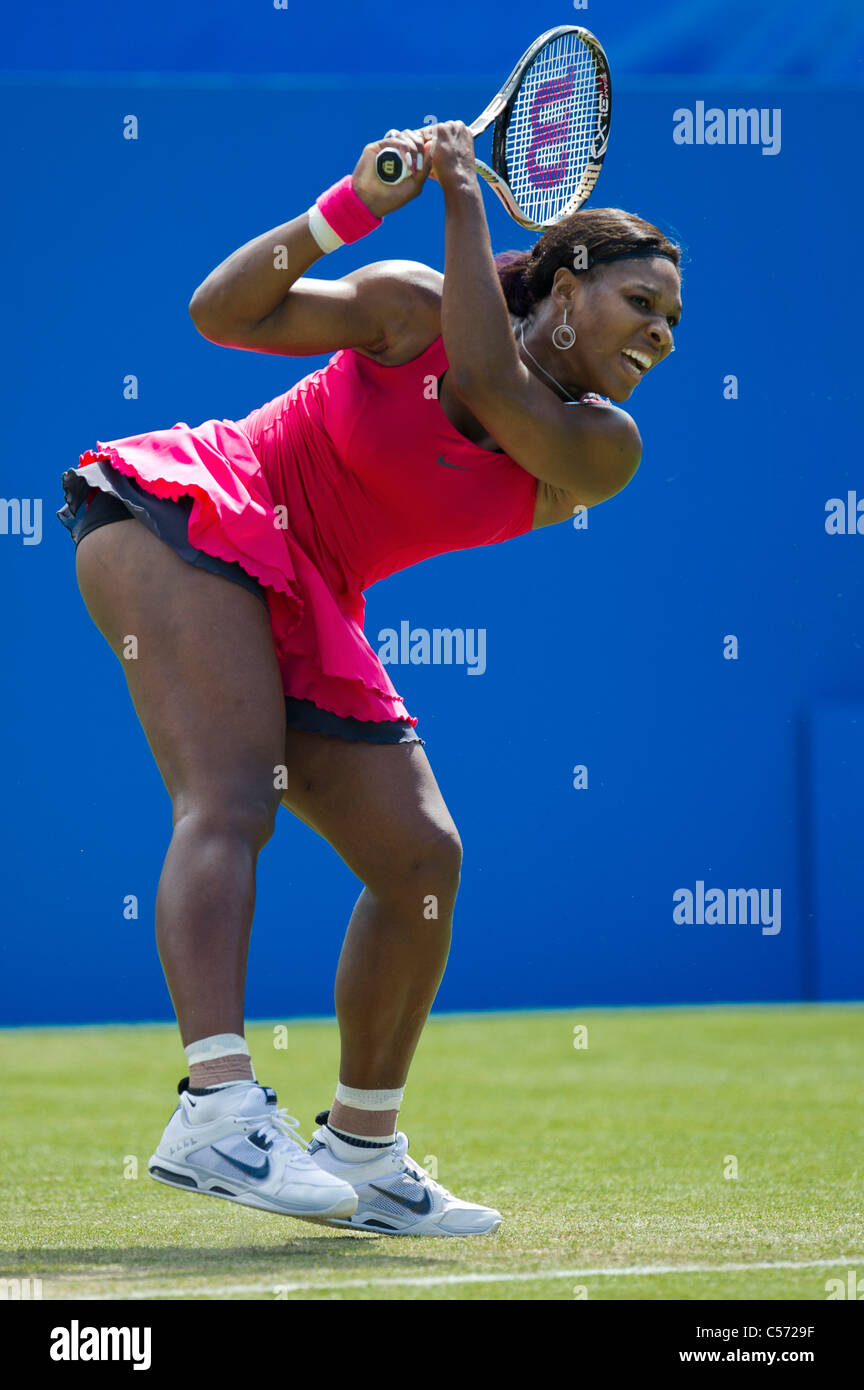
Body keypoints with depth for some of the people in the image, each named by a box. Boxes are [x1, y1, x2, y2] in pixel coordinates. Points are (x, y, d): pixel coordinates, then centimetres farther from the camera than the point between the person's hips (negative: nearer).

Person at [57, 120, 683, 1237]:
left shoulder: (601, 450, -2)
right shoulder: (412, 306, -8)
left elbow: (488, 385, -22)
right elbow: (225, 312, -11)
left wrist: (463, 196, -15)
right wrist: (352, 206, -22)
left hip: (304, 620, 6)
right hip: (181, 515, -6)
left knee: (421, 859, -1)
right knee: (230, 804, -26)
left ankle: (361, 1152, 15)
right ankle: (217, 1106, -43)